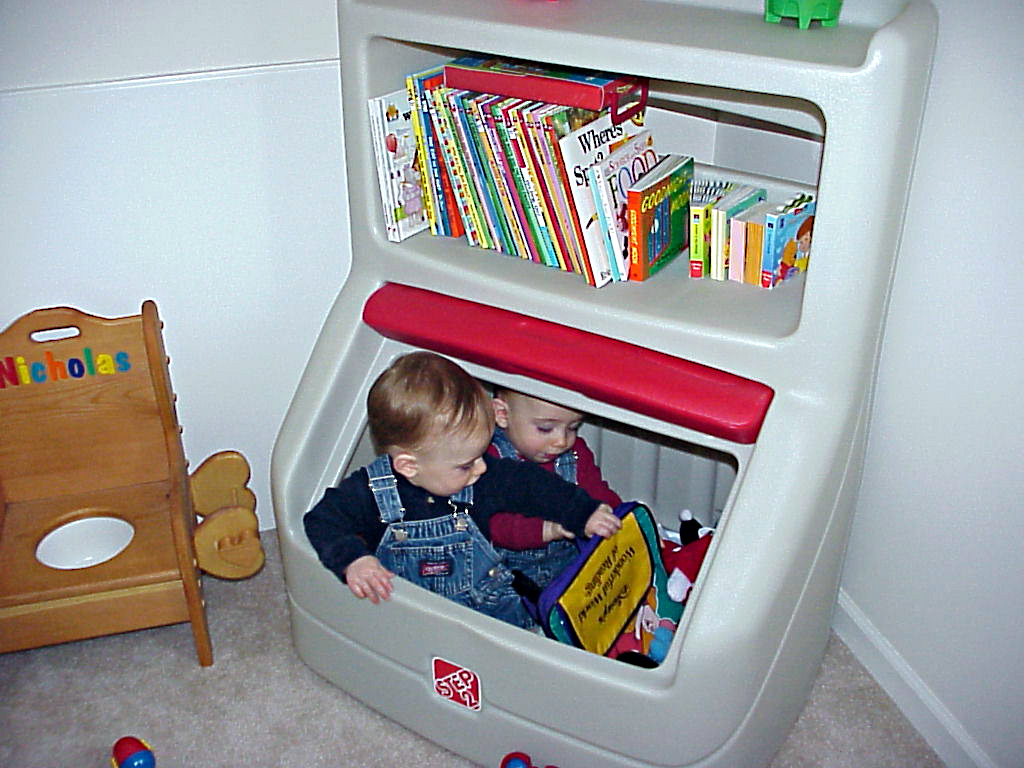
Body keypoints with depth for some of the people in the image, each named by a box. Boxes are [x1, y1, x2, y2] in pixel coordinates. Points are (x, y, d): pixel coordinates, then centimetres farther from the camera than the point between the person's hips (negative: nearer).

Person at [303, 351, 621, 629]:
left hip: (486, 605, 2)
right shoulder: (370, 491, -16)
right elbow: (322, 522, -16)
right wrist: (353, 561, -35)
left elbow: (531, 484, 7)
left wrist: (584, 514, 3)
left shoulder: (487, 476, -6)